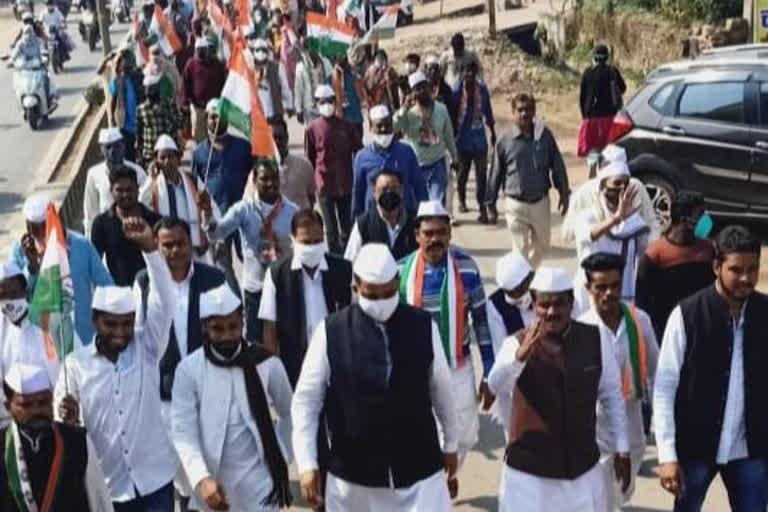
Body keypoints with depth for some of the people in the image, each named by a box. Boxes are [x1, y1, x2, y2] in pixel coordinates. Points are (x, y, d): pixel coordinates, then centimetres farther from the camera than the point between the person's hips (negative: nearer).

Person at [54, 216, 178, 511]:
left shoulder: (146, 347, -4)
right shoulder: (75, 364, -4)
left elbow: (165, 303, -16)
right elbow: (59, 417, 2)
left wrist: (149, 247, -27)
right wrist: (67, 418, -23)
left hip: (155, 479, 0)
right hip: (107, 486, 1)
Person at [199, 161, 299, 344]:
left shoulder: (292, 211, -5)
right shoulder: (244, 209, -10)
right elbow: (217, 232, -22)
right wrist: (207, 213, -39)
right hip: (255, 286, -1)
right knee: (255, 341, 8)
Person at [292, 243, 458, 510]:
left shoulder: (423, 326, -7)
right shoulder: (331, 332, -11)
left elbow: (441, 389, 6)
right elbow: (306, 400, -5)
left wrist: (450, 443, 16)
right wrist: (307, 464, -9)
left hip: (418, 468, 0)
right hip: (353, 472, 0)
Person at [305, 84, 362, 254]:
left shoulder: (345, 126, -1)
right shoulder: (312, 129, -5)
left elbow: (357, 151, 6)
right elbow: (310, 158, 3)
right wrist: (318, 177, 3)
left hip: (346, 184, 2)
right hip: (324, 185, -2)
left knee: (347, 225, 12)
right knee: (331, 228, 5)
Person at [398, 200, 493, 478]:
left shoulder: (466, 267, -10)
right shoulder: (402, 271, -11)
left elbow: (481, 320, -3)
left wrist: (488, 374, -2)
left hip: (458, 369, 1)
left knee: (464, 437, 12)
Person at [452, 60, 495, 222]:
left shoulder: (482, 89, -2)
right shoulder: (457, 90, -11)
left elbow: (488, 111, 9)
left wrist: (492, 132, 17)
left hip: (479, 139, 2)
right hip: (463, 138, -2)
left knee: (481, 175, -3)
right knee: (462, 173, 15)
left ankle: (482, 209, -1)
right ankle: (462, 201, 38)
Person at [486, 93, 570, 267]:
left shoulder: (545, 136, -2)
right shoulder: (505, 142, -7)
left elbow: (558, 166, 5)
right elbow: (495, 174, -1)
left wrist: (564, 194, 6)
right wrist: (491, 205, 2)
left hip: (541, 202, 3)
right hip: (516, 205, -3)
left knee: (542, 246, 18)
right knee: (521, 249, -1)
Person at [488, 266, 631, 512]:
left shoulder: (594, 340, -4)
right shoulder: (518, 343, -12)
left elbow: (612, 396, 7)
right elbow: (497, 386, -32)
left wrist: (621, 449, 7)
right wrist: (520, 356, -51)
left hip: (583, 468, 3)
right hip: (528, 470, -2)